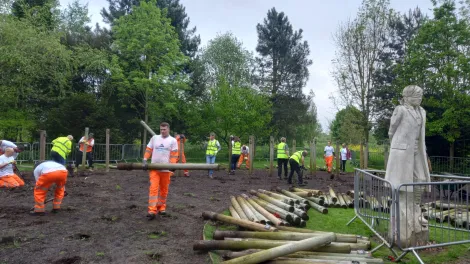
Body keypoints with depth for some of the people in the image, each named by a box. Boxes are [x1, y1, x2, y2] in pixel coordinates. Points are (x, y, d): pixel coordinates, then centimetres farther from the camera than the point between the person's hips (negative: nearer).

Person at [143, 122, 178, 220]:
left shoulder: (173, 140, 2)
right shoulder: (154, 138, 8)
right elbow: (148, 150, 6)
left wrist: (172, 165, -19)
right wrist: (145, 160, -7)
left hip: (165, 169, 0)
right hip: (154, 168, 1)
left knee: (164, 189, 10)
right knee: (153, 189, -9)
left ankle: (161, 207, 26)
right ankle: (152, 211, -13)